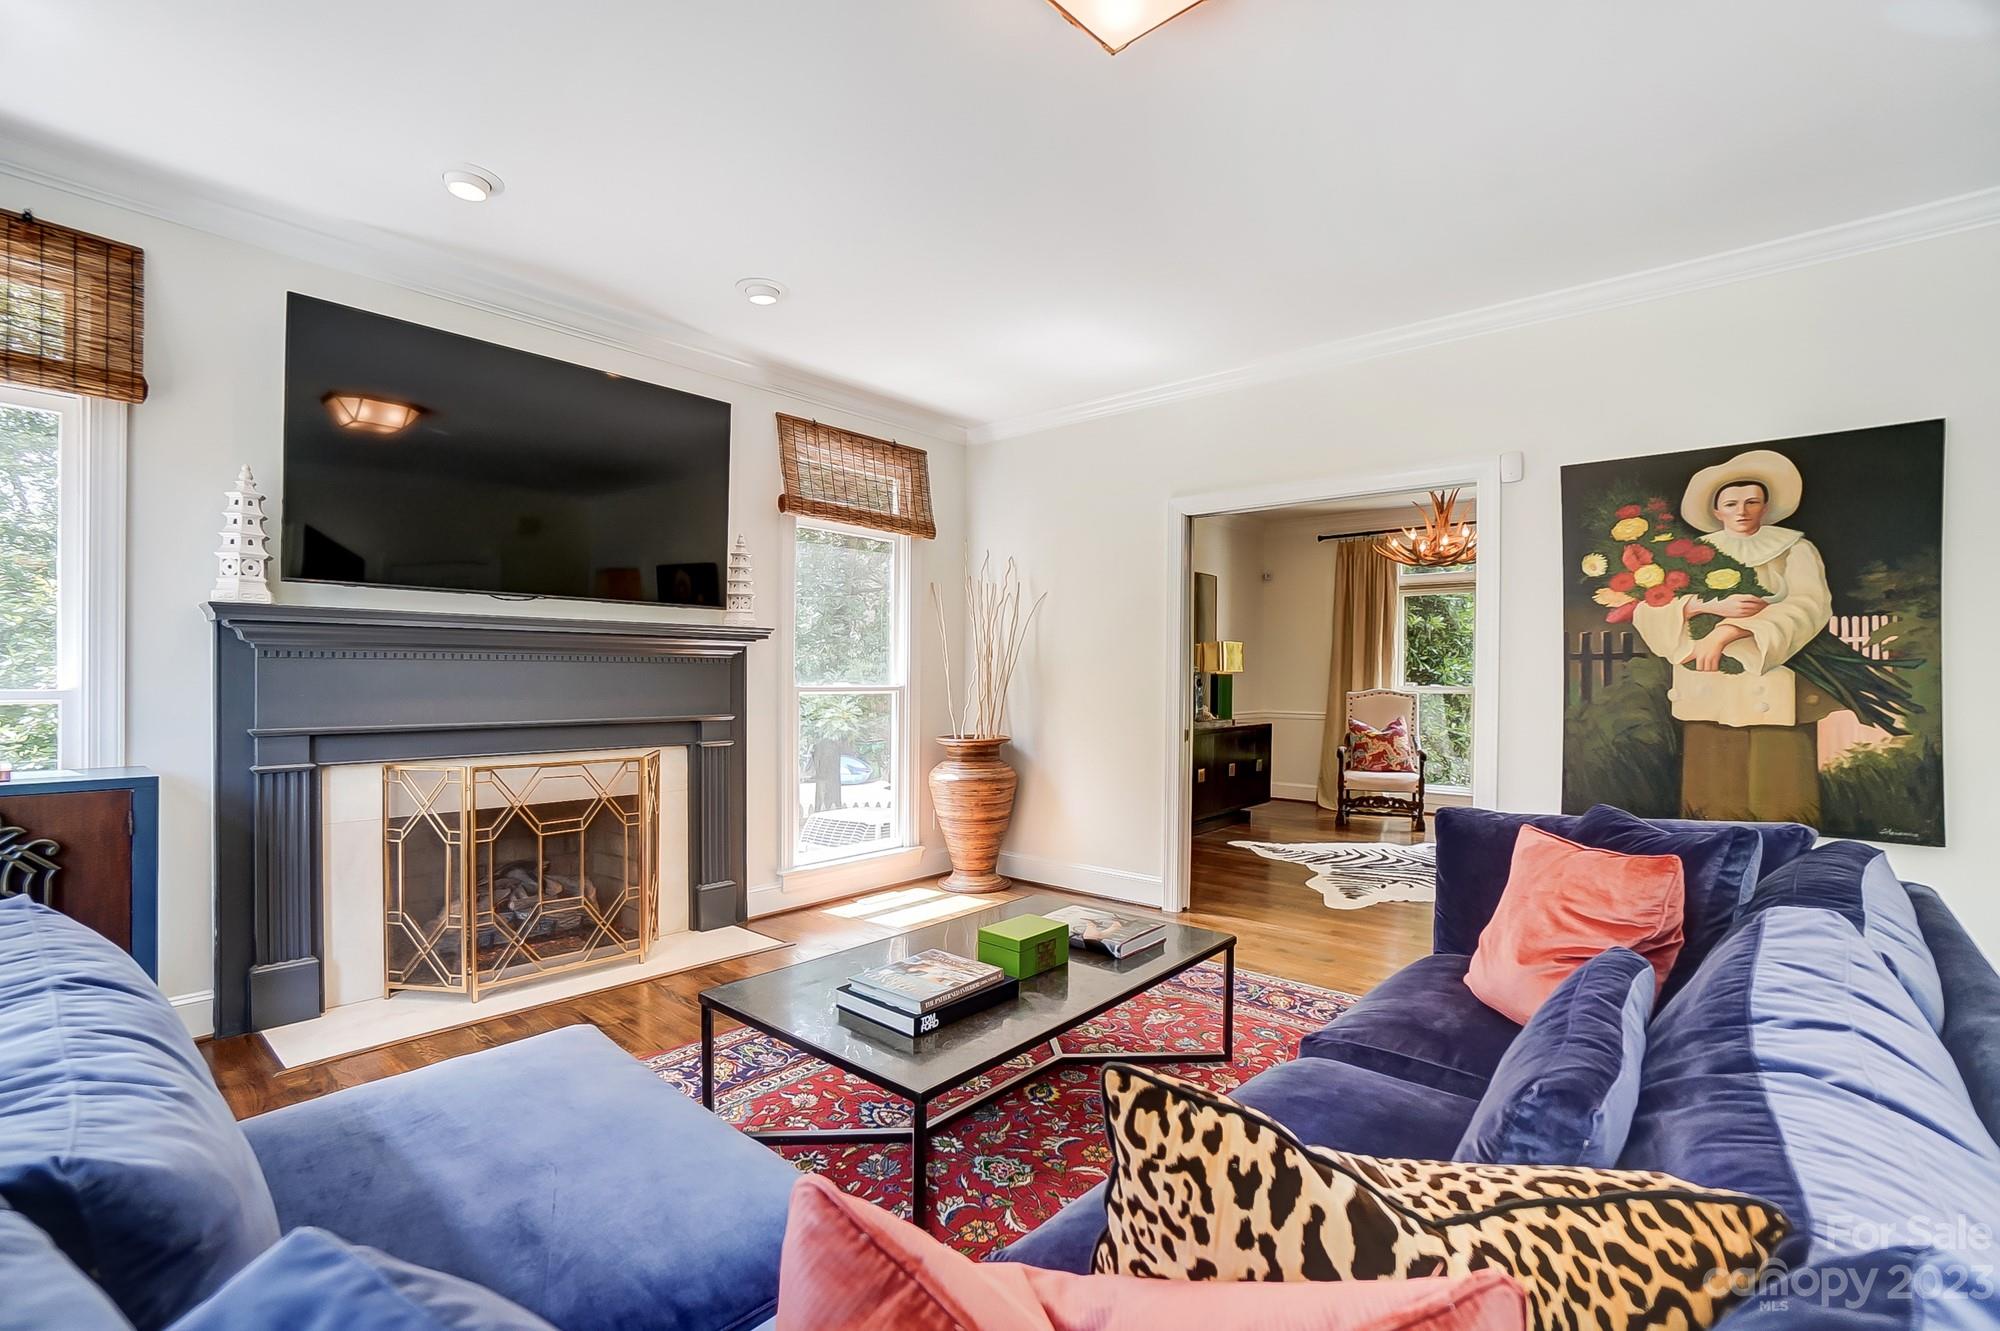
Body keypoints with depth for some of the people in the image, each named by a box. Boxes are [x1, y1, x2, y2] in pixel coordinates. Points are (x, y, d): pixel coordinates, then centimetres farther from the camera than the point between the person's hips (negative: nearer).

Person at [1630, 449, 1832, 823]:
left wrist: (1727, 631, -20)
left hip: (1777, 697, -1)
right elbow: (1647, 611, -1)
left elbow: (1809, 605, -7)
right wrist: (1712, 605, -18)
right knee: (1714, 805, -3)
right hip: (1709, 696, 1)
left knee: (1782, 805, -5)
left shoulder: (1794, 549, 12)